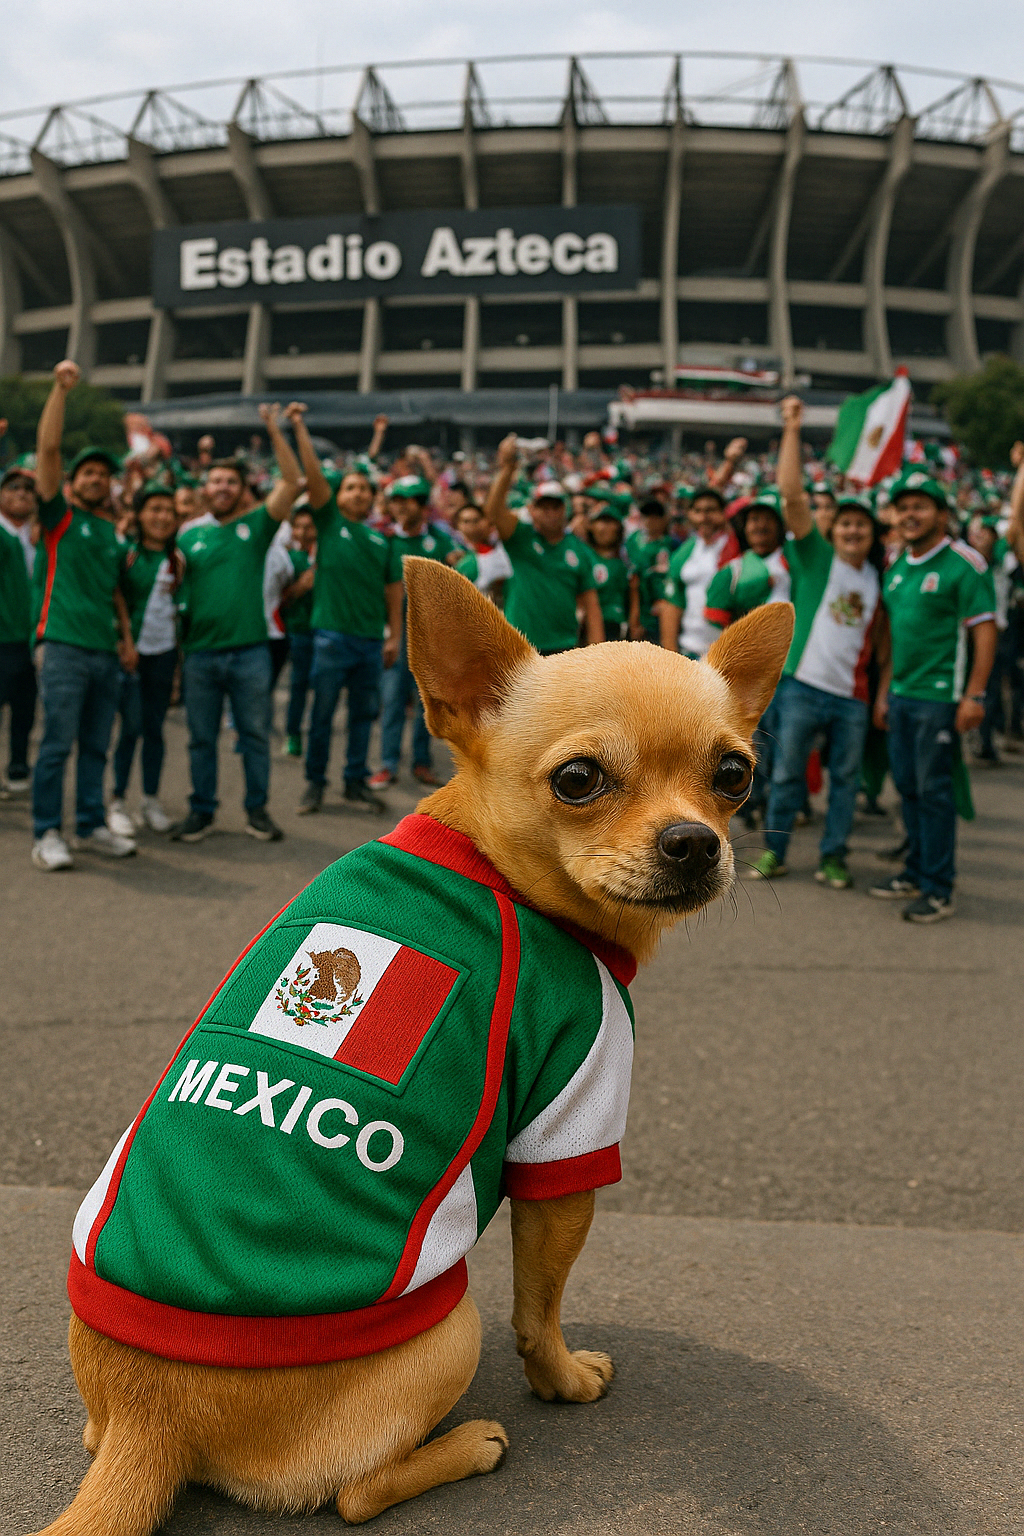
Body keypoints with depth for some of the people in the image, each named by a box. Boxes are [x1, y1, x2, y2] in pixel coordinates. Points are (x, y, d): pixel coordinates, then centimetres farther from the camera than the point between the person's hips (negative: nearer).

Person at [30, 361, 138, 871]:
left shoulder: (114, 534, 18)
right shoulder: (60, 516, 3)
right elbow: (47, 448, -7)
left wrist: (127, 637, 14)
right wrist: (60, 389, -12)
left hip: (105, 652, 6)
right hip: (65, 647, -6)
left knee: (96, 746, 10)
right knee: (57, 743, -5)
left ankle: (91, 826, 20)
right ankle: (47, 834, 1)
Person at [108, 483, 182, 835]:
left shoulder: (176, 559, 8)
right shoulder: (126, 552, -5)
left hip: (164, 650, 4)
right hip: (130, 648, -4)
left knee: (155, 727, 7)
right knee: (131, 726, -7)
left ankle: (151, 800, 14)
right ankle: (117, 802, 4)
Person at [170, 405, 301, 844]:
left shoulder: (255, 525, 4)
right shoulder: (189, 534, 10)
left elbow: (291, 481, -6)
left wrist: (274, 432, -12)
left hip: (250, 651, -1)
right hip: (200, 652, 2)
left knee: (255, 734, 5)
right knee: (201, 738, 8)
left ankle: (257, 810, 16)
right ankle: (201, 811, 18)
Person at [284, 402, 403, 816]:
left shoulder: (383, 538, 10)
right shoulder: (329, 522, 3)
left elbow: (393, 588, 10)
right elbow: (313, 474, -6)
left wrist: (394, 636, 5)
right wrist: (300, 429, -13)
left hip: (371, 640, 3)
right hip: (332, 635, -3)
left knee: (363, 714, 9)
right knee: (323, 713, 4)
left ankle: (356, 783, 19)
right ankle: (314, 782, 15)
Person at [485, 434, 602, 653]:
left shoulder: (579, 551, 7)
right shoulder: (521, 538, 3)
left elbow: (591, 606, 7)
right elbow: (495, 510, -17)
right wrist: (506, 468, -31)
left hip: (563, 648, 1)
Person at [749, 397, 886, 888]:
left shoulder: (876, 576, 11)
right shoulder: (815, 556, -1)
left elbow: (879, 636, 19)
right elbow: (792, 493, -10)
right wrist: (792, 429, -13)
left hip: (852, 695, 4)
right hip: (803, 685, -3)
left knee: (846, 778, 9)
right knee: (787, 772, 5)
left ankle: (833, 856, 20)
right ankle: (774, 850, 18)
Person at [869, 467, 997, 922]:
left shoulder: (964, 564, -9)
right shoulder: (897, 567, 13)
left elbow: (985, 631, -12)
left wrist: (974, 696, -18)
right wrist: (884, 691, 17)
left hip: (940, 697, -7)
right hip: (901, 694, 7)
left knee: (933, 790, -4)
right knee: (908, 787, 13)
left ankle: (938, 889, 5)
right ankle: (915, 872, 25)